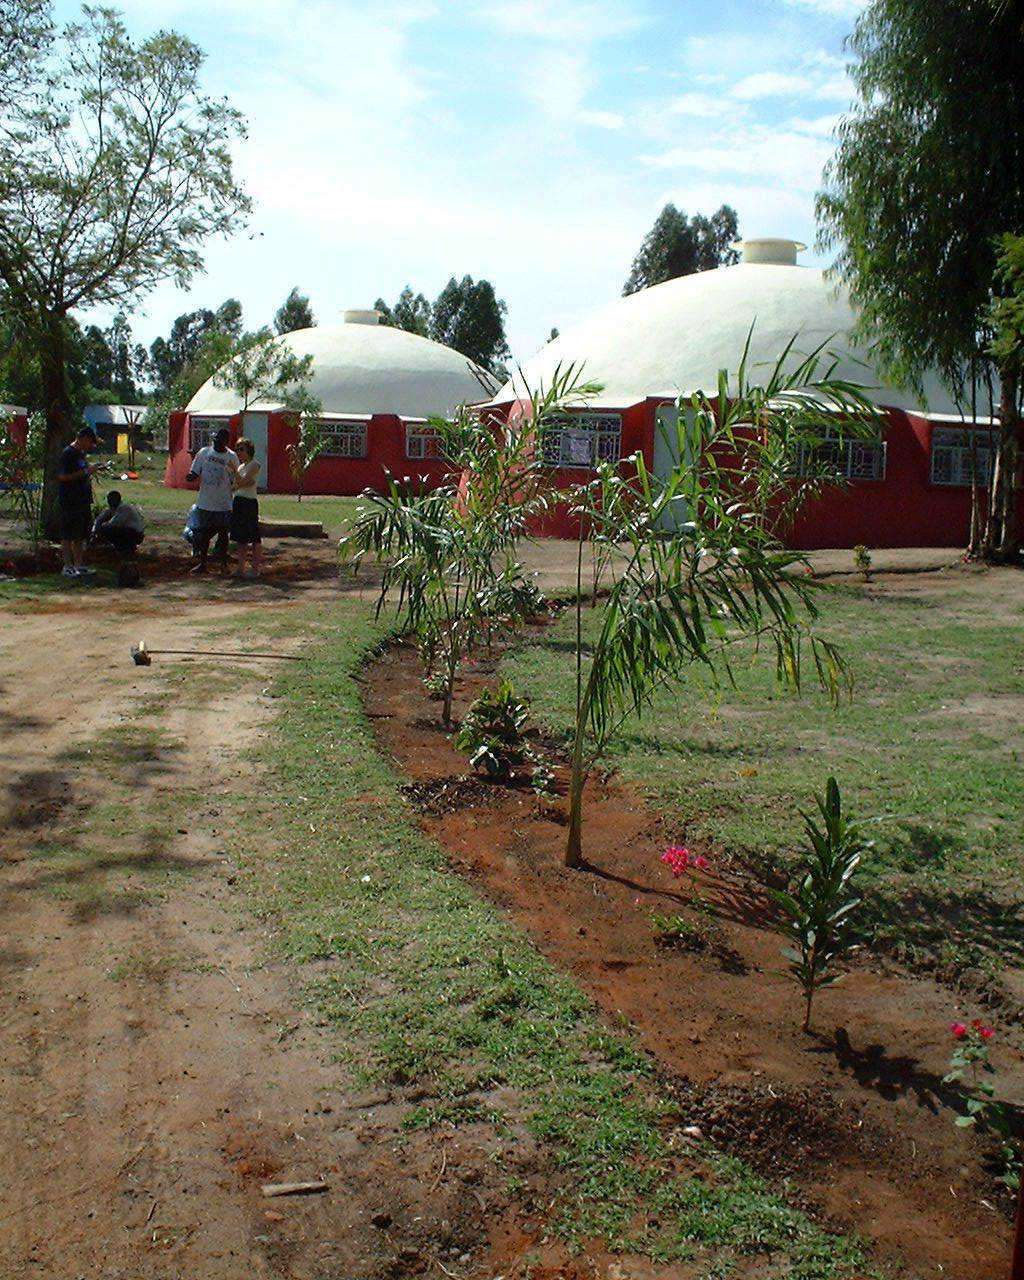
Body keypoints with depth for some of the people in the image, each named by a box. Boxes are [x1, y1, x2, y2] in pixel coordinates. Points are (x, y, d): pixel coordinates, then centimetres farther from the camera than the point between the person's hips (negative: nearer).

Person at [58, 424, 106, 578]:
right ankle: (68, 566, -1)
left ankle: (78, 565, 16)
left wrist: (93, 469, 14)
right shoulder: (68, 453, -12)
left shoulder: (81, 453, 17)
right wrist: (86, 471, -19)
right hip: (69, 501, -9)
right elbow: (63, 476, -20)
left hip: (83, 500, 9)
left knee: (81, 535, 11)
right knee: (68, 536, -4)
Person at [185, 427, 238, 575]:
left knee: (223, 533, 5)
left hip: (224, 503, -2)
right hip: (205, 502, 2)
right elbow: (194, 472, 8)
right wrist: (191, 476, -15)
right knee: (204, 533, 8)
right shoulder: (204, 452, 4)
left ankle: (223, 564, 16)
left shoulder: (232, 457, -1)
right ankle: (202, 563, 17)